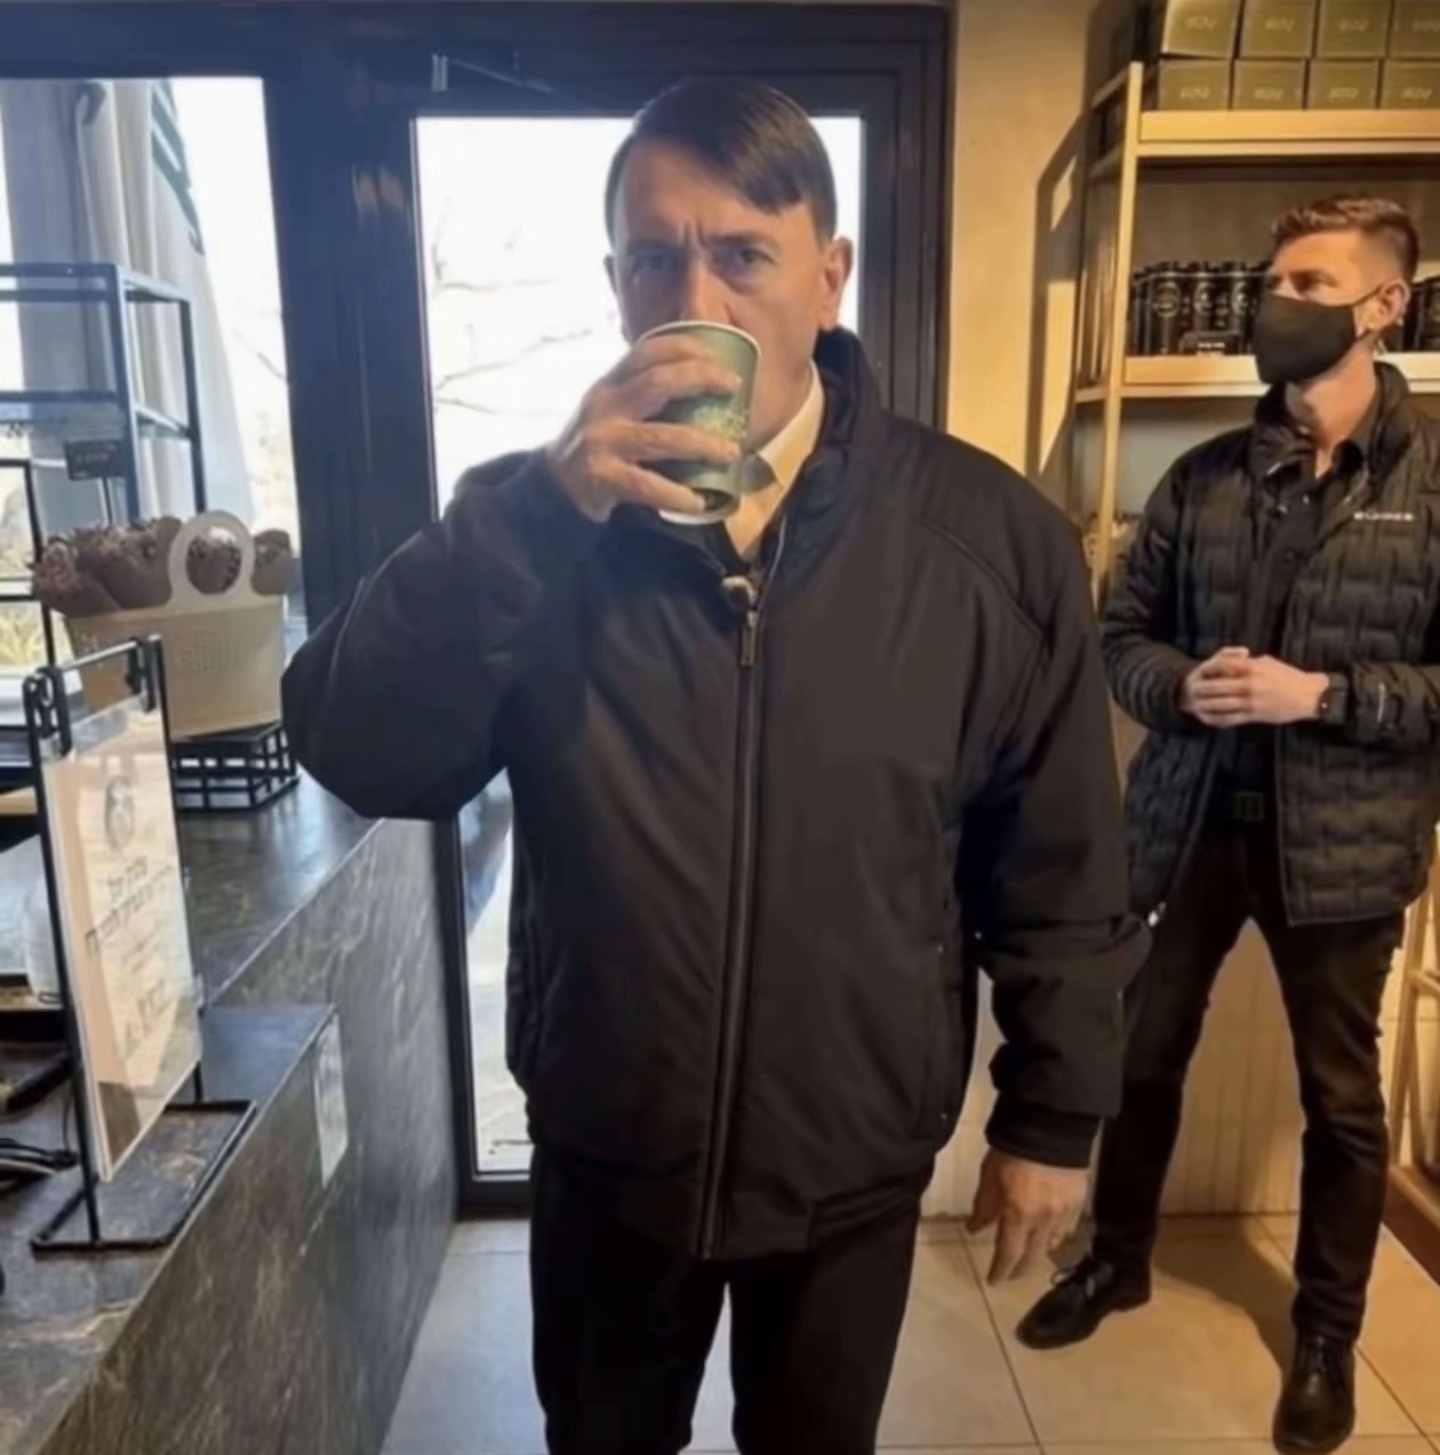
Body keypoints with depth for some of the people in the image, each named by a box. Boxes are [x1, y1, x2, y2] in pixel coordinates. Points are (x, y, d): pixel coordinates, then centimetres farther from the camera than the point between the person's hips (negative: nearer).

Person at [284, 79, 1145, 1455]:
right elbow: (359, 757, -19)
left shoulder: (991, 536, -12)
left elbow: (1060, 869, -5)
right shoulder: (532, 518, -8)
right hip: (606, 1152, 2)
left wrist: (1051, 1115, 0)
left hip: (855, 1162, 0)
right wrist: (534, 514, -31)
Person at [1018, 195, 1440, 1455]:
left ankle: (1330, 1333, 38)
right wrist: (1180, 686, -14)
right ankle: (1119, 1257, 41)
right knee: (1143, 1054, 16)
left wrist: (1321, 693, -20)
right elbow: (1121, 630, 6)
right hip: (1192, 819, 3)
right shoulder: (1206, 476, 3)